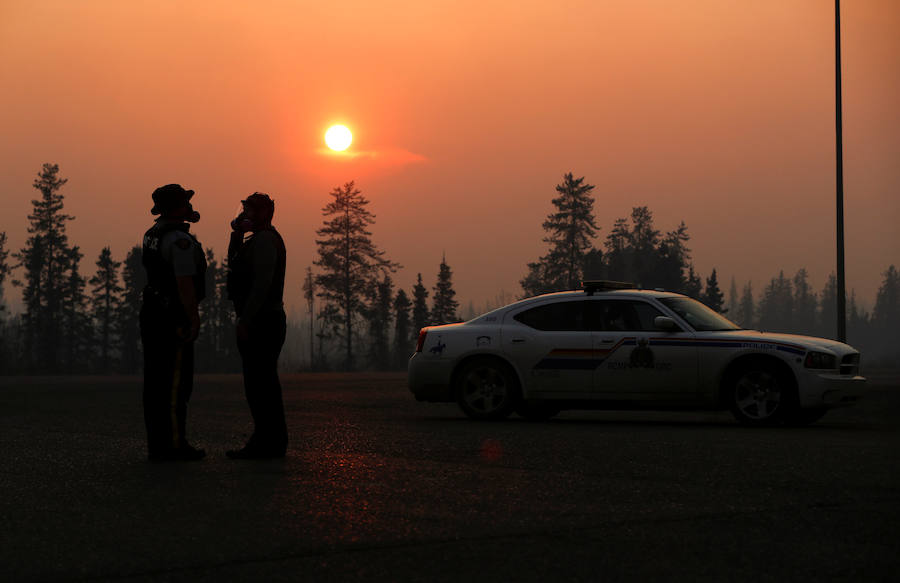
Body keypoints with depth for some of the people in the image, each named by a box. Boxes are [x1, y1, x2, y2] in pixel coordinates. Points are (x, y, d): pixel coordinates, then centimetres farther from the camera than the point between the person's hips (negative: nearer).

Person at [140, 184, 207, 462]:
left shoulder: (152, 233, 11)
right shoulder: (181, 241, -18)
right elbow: (184, 283, -22)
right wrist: (194, 319, -17)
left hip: (151, 312, 9)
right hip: (173, 319, -9)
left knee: (156, 381, 9)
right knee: (176, 382, -5)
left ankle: (157, 444, 12)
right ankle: (174, 445, -4)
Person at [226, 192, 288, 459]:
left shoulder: (264, 240, -13)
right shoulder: (258, 240, 20)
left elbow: (261, 283, -21)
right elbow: (234, 265, 25)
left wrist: (245, 320, -22)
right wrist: (237, 235, 12)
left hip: (260, 323, -11)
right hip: (263, 322, 11)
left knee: (259, 382, -10)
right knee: (264, 382, 14)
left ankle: (266, 444, -9)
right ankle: (273, 441, 19)